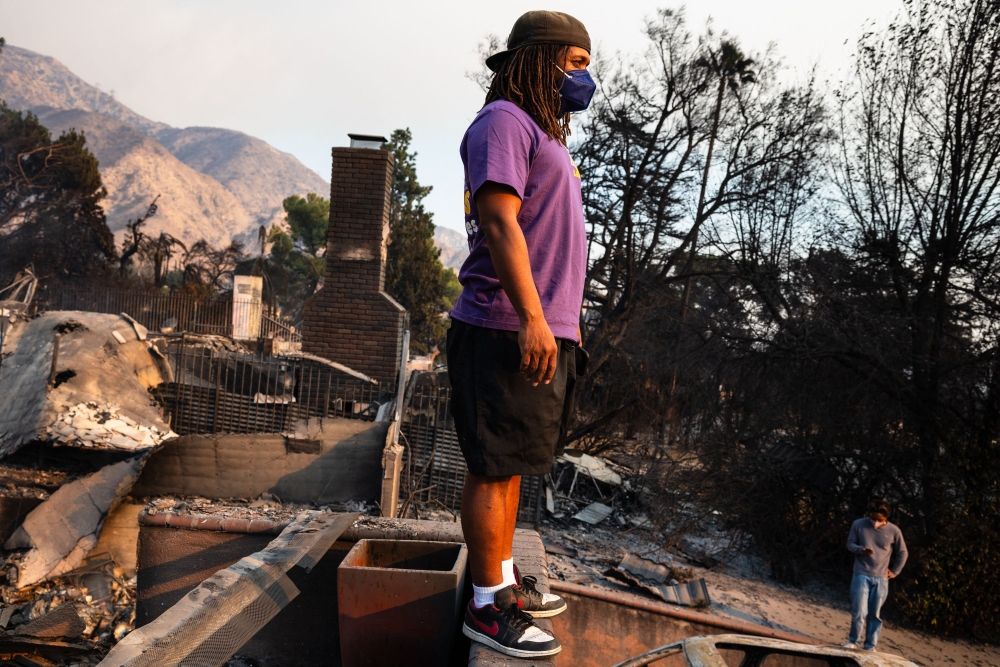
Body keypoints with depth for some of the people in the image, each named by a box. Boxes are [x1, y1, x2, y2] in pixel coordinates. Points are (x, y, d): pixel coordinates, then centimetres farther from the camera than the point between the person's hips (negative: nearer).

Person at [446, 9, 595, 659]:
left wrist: (565, 318, 23)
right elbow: (499, 221, -19)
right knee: (494, 469, -3)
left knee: (512, 465, 16)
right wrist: (531, 317, -26)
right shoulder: (504, 121, -6)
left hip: (544, 332, 10)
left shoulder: (546, 137, 25)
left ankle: (505, 581, 28)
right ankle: (487, 608, 7)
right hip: (508, 332, -10)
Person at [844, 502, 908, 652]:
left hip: (881, 579, 1)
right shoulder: (858, 525, -7)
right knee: (859, 612, -8)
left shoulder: (894, 531, -5)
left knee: (875, 615, 7)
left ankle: (870, 646, 17)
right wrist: (861, 550, -19)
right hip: (861, 575, -1)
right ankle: (853, 641, 8)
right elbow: (850, 544, 2)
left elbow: (902, 553, 10)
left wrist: (894, 572, 8)